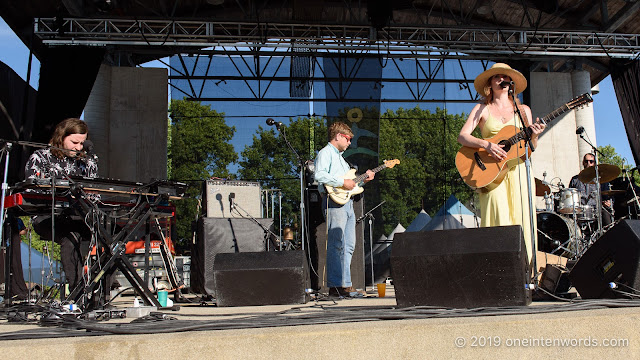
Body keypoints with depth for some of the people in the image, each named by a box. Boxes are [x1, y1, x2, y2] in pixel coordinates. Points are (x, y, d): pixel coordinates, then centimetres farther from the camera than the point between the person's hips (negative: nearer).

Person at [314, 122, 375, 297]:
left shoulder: (340, 156, 28)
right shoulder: (325, 153, -2)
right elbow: (320, 176, -19)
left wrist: (363, 178, 16)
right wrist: (342, 182, -17)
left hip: (347, 202, 10)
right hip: (334, 202, -10)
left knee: (348, 245, 8)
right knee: (336, 245, -11)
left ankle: (345, 284, 12)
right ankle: (335, 286, -9)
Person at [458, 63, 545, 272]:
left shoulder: (523, 110, 16)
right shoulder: (482, 109, 10)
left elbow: (531, 147, 13)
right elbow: (462, 136, -2)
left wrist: (534, 135, -10)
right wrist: (486, 145, -18)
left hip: (518, 169, 2)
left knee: (521, 218, -8)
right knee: (499, 219, -15)